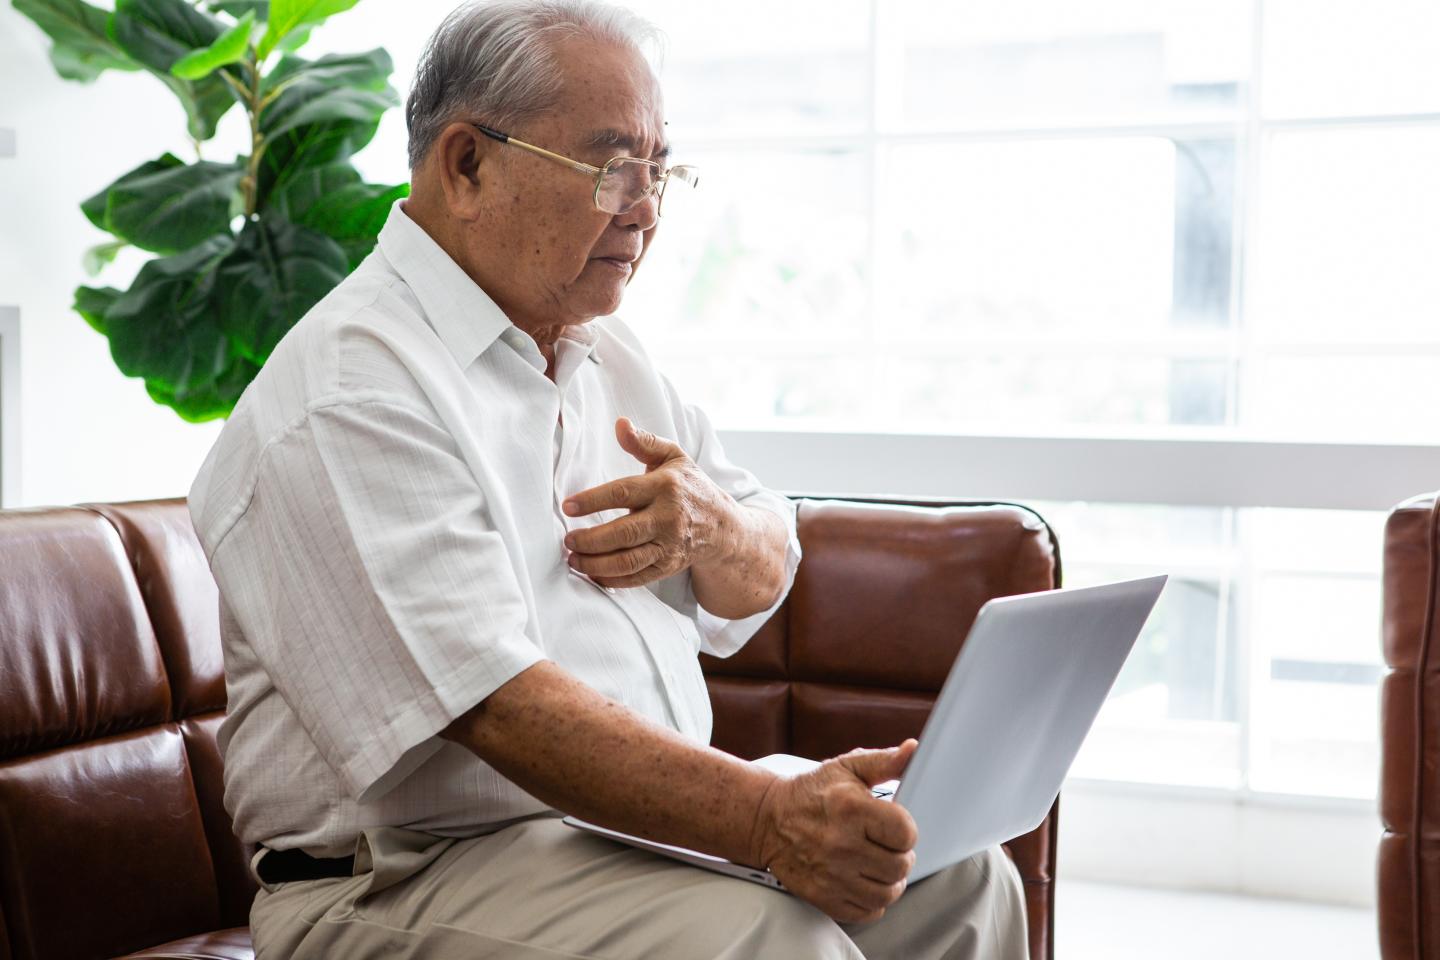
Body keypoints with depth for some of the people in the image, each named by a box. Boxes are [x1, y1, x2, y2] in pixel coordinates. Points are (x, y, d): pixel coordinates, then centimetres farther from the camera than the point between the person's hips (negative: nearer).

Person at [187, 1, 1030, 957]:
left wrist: (710, 529, -6)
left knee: (957, 879, -3)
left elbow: (758, 589, 19)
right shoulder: (351, 388, -15)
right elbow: (490, 702, -26)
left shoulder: (606, 353, 14)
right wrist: (767, 818, -35)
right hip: (418, 870, -8)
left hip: (663, 812, 8)